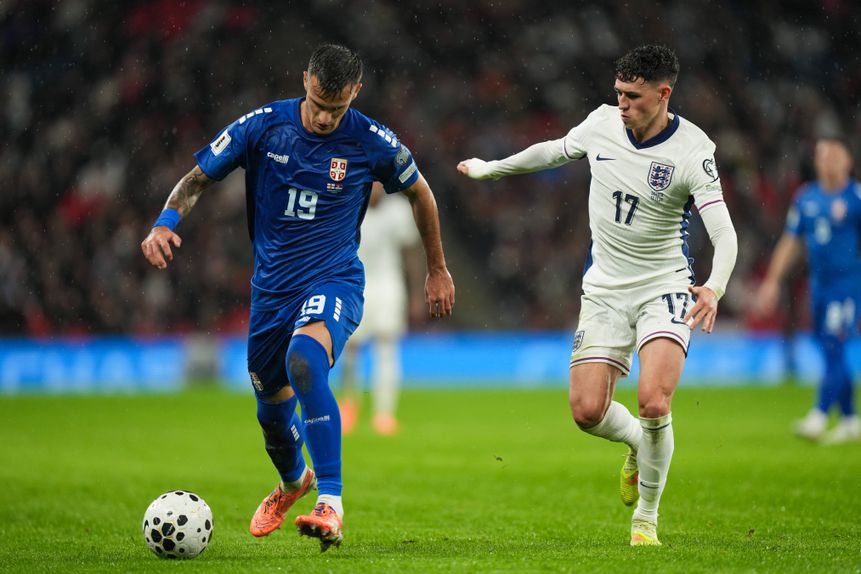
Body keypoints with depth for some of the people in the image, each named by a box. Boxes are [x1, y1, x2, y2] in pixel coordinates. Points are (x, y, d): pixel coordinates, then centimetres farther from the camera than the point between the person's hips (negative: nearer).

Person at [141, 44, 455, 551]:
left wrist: (438, 270, 16)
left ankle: (331, 507, -37)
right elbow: (198, 179, 1)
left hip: (334, 280, -3)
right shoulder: (263, 127, -8)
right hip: (272, 288, 3)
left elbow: (420, 193, 9)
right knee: (272, 410, 14)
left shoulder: (373, 143, -10)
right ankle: (292, 482, 51)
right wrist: (166, 223, -19)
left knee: (304, 360, -35)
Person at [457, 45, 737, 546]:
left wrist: (714, 288, -43)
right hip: (605, 291, 4)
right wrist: (491, 168, 31)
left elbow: (724, 232, -25)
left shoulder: (692, 151, -17)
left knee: (653, 401, -23)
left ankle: (646, 518, -1)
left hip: (665, 288, -4)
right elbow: (554, 151, 19)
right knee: (587, 411, -8)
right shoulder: (601, 123, -3)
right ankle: (640, 445, 30)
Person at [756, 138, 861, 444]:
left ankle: (818, 417, -17)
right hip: (819, 283, 5)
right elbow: (790, 243, 14)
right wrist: (772, 280, 11)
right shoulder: (806, 198, 8)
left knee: (833, 347, -14)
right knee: (830, 352, 8)